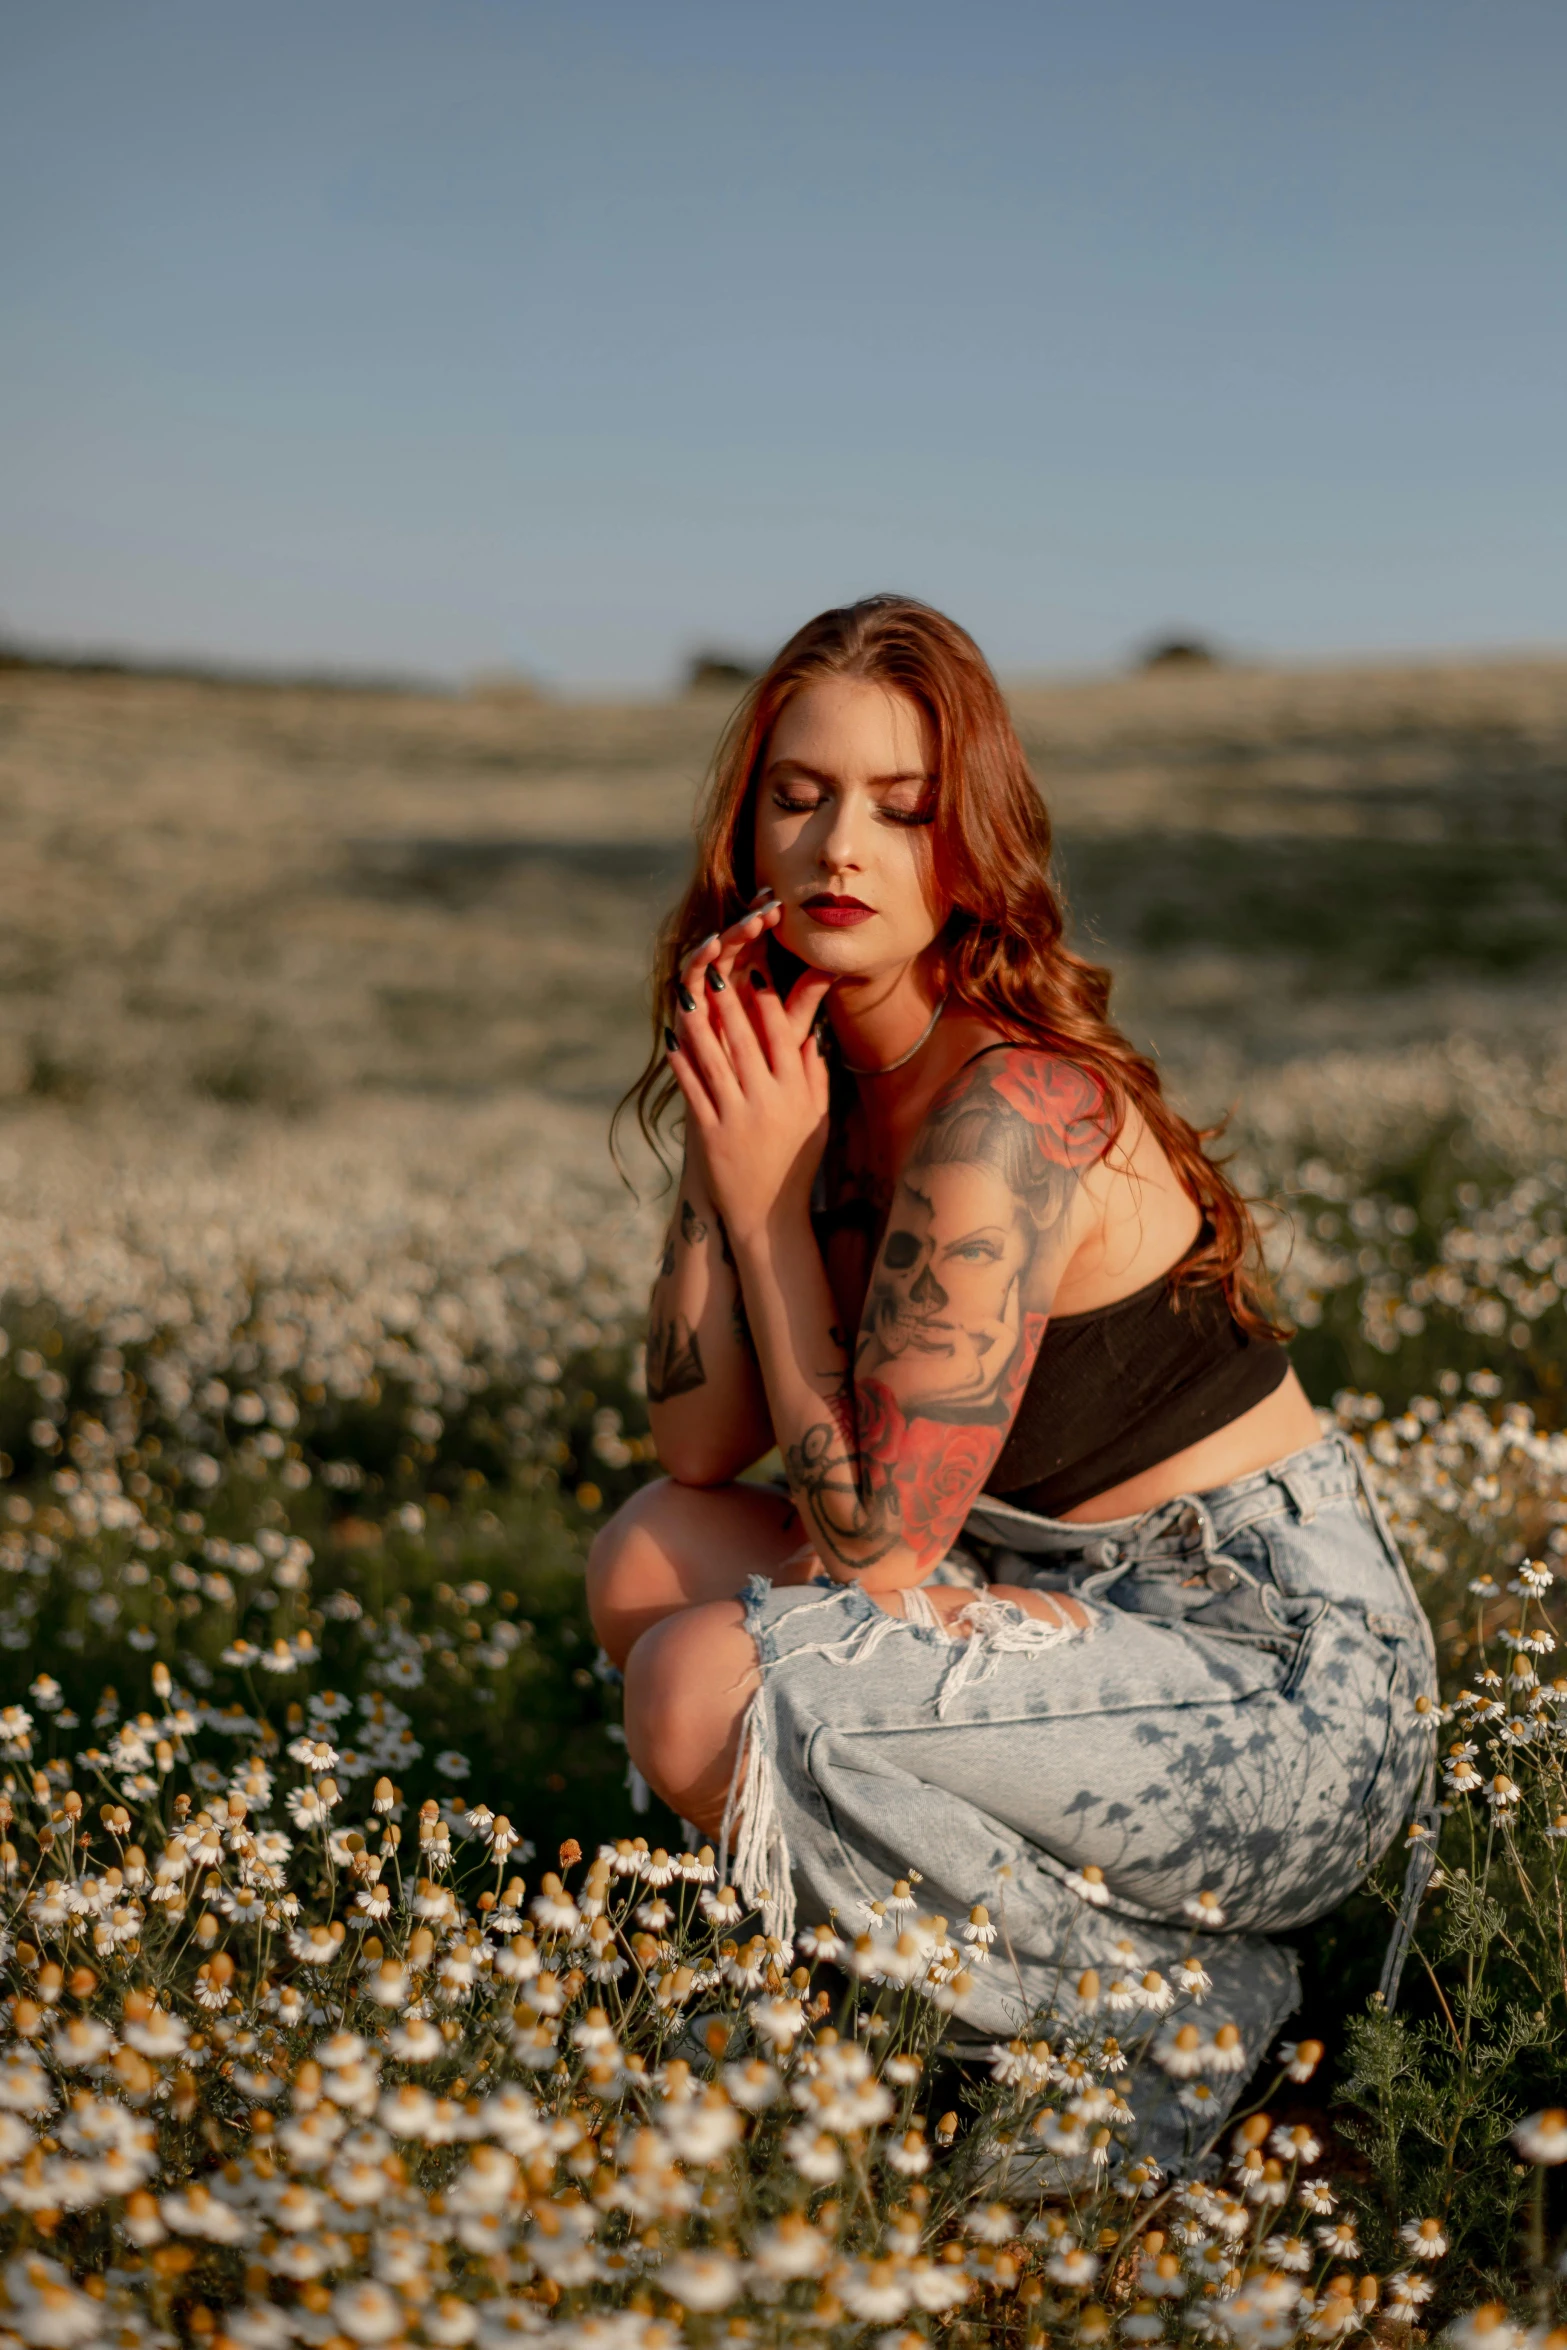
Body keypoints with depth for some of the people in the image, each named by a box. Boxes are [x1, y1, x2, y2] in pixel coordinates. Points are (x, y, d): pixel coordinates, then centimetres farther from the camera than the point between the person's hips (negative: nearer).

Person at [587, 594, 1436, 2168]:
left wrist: (769, 1198, -17)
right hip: (1105, 1610, 9)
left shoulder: (1008, 1117, -25)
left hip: (1285, 1685, -9)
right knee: (649, 1557, 4)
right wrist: (720, 1147, -9)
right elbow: (696, 1446, 1)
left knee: (710, 1690, -23)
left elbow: (871, 1546, -21)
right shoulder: (823, 1066, 3)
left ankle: (1168, 2002, -2)